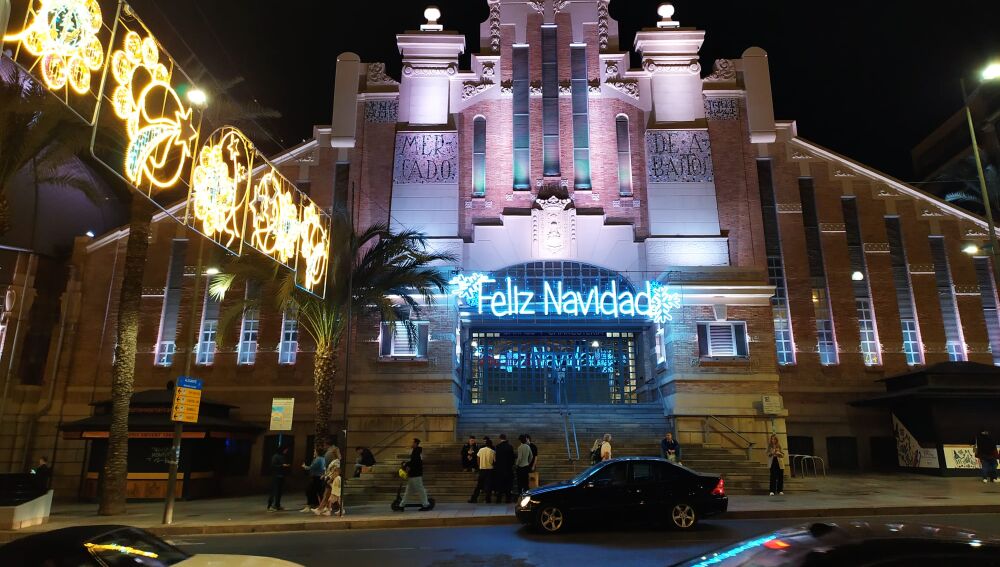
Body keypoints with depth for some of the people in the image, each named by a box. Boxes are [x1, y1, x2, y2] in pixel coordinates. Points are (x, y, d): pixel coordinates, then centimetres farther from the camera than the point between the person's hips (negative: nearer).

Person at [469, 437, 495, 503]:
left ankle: (473, 498, 11)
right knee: (489, 485, 5)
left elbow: (478, 459, 4)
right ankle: (488, 499, 4)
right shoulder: (493, 452, -6)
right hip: (490, 469, -2)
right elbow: (495, 461, -4)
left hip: (482, 469, 2)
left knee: (478, 484, 10)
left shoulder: (481, 450, 0)